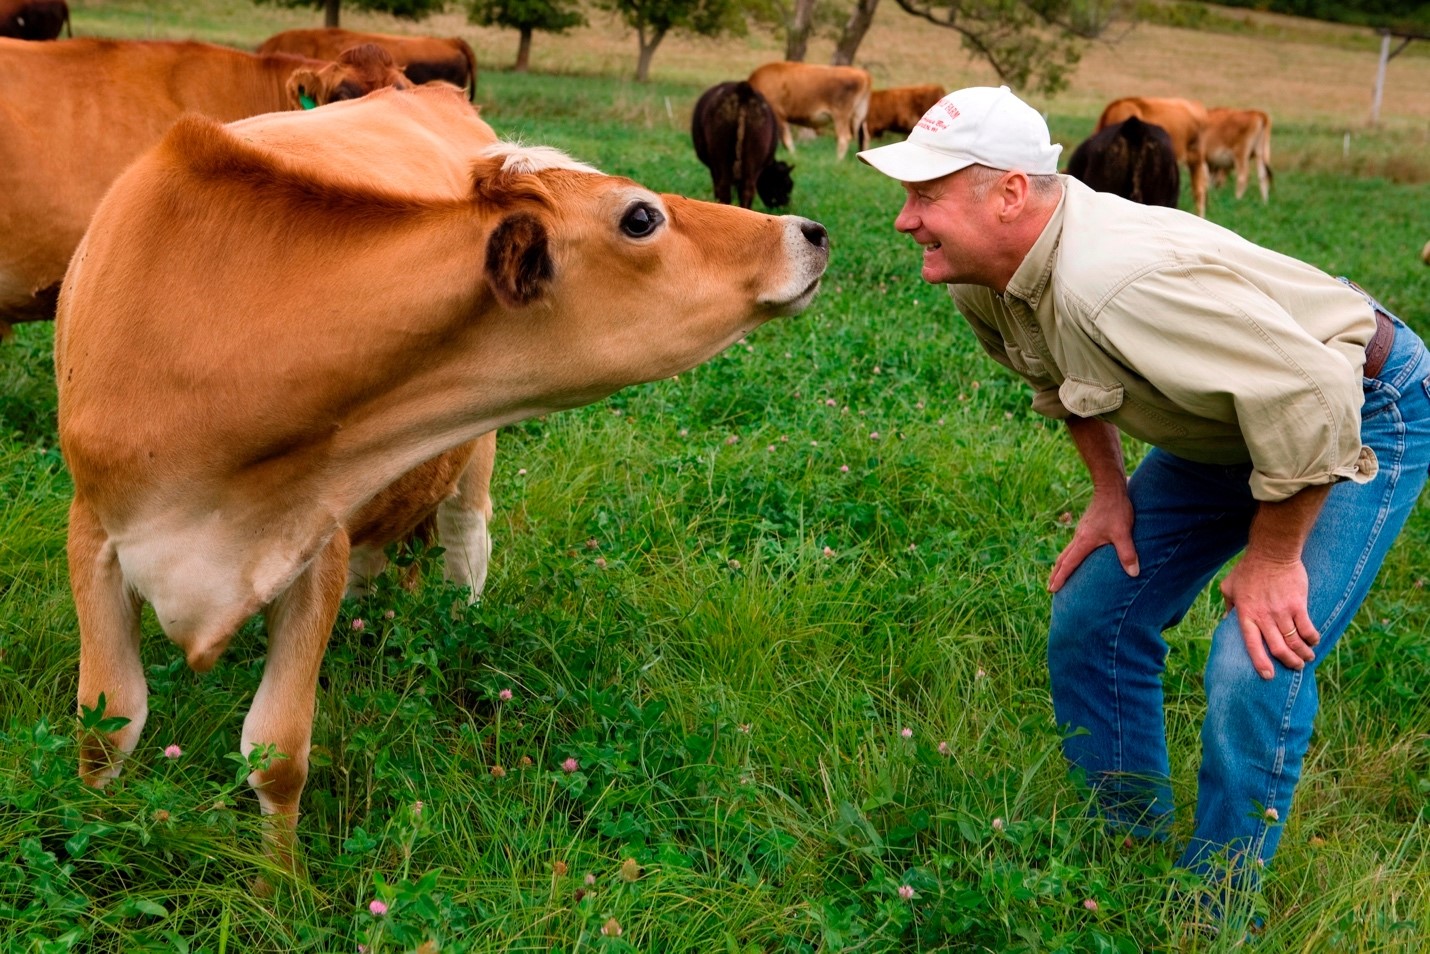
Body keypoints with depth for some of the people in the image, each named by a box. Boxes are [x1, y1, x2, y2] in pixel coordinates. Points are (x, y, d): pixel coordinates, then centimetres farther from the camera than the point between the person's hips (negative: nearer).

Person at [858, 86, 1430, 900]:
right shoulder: (981, 281, -10)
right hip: (1221, 430, 9)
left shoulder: (1113, 281, -39)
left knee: (1256, 671, -19)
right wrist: (1110, 490, 9)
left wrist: (1272, 557, -25)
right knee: (1092, 623, 8)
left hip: (1362, 418, -9)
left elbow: (1309, 395, -37)